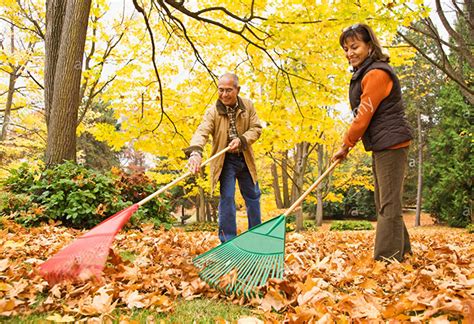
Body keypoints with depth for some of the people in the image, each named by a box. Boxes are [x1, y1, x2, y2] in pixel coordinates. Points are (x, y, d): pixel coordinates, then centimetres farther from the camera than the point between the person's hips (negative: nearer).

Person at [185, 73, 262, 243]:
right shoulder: (212, 111, -16)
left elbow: (256, 128, -3)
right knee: (227, 198, -8)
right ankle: (228, 240, 3)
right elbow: (201, 132, -30)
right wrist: (195, 152, -50)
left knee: (253, 196, 14)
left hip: (245, 159, 4)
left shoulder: (248, 106, -5)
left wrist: (241, 140, -23)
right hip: (225, 160, -4)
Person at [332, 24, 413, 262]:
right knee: (384, 202, 15)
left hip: (391, 144, -10)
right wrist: (349, 143, 11)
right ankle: (400, 250, 26)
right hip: (381, 146, 10)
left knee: (389, 203, -9)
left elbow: (364, 115, -18)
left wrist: (345, 145, -9)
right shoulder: (364, 74, 17)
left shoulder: (377, 73, -16)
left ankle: (387, 258, -4)